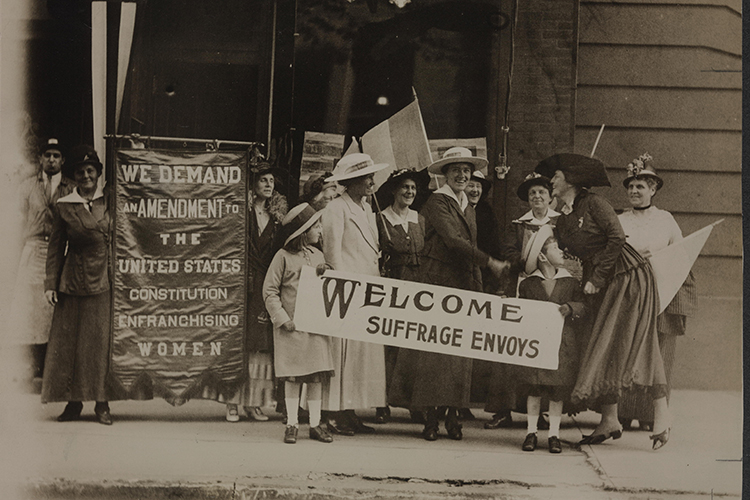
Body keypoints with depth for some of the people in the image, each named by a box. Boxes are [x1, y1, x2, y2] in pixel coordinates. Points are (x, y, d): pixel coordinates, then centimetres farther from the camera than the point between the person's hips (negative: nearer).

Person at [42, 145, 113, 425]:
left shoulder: (110, 201, 4)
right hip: (73, 283, 1)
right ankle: (74, 402, 10)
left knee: (103, 342, 0)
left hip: (105, 282, -1)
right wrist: (50, 283, 1)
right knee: (69, 342, 2)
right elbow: (55, 247, 6)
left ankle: (101, 404, 7)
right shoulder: (64, 207, 4)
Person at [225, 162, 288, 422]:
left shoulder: (277, 215, 14)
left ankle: (254, 402, 6)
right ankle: (233, 402, -2)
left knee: (262, 345, 2)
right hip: (243, 284, -4)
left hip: (267, 285, 4)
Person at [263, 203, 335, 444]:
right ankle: (291, 424, 8)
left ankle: (315, 424, 11)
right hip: (291, 326, -4)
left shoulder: (318, 256, 12)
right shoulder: (283, 256, -4)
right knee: (292, 376, -1)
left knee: (317, 376, 4)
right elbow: (270, 290, -3)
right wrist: (282, 318, -10)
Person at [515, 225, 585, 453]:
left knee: (558, 390, 0)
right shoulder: (527, 284, 5)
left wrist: (570, 308, -13)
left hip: (562, 342, 1)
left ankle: (554, 434, 9)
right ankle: (531, 432, 10)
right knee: (534, 389, -1)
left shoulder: (570, 283, 7)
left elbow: (582, 306, 5)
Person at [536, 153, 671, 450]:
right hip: (599, 284, 8)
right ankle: (610, 420, 0)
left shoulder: (593, 204, -7)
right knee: (605, 345, 2)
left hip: (627, 275, -8)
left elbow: (617, 238, -15)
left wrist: (596, 279, -14)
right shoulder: (562, 222, 15)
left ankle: (661, 410, -11)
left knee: (632, 342, -13)